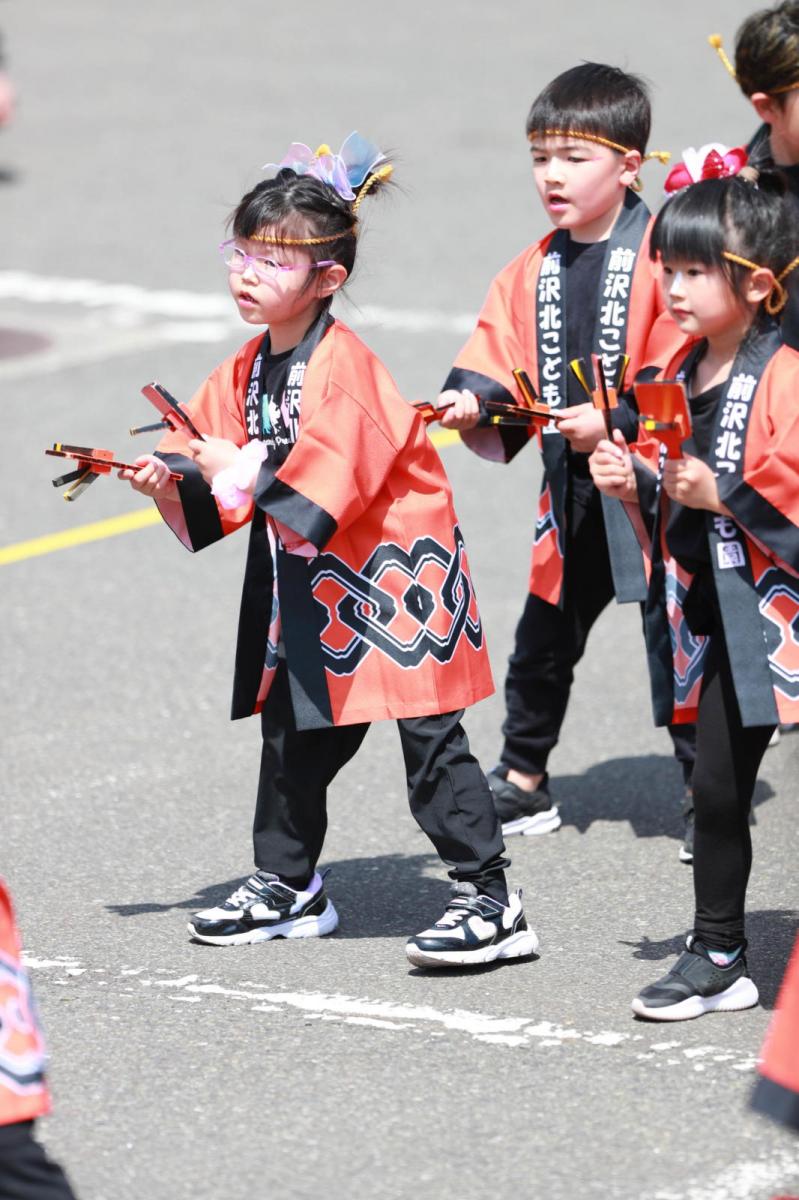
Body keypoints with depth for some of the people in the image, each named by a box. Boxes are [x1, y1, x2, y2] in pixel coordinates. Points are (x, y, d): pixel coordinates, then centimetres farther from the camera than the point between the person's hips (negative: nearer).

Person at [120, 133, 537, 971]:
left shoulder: (341, 369, -21)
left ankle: (490, 902, -4)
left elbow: (315, 502, -29)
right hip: (311, 586, 9)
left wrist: (243, 474, -26)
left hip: (395, 572, -9)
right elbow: (218, 500, 8)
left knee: (429, 736, -8)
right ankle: (286, 887, 30)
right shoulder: (246, 372, 4)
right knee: (296, 730, 16)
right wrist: (169, 486, -9)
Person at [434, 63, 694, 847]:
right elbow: (497, 369, 4)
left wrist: (614, 423, -25)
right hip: (572, 496, 6)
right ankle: (523, 783, 29)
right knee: (543, 642, 14)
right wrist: (471, 402, -15)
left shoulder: (663, 259, -13)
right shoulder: (531, 273, 6)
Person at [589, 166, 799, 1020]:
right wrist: (635, 480, 2)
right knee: (716, 785, 12)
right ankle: (717, 956, 21)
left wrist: (722, 495, -25)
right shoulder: (681, 374, 10)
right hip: (711, 620, 7)